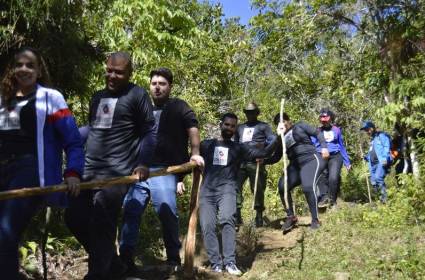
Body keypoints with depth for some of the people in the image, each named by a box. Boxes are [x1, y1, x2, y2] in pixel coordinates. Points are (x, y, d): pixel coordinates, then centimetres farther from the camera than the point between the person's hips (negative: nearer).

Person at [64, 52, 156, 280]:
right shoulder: (98, 97, 20)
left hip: (116, 172, -8)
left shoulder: (137, 95, -1)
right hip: (89, 169, 8)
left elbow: (149, 132, -3)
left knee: (100, 225, -11)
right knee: (75, 217, 7)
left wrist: (143, 163, -13)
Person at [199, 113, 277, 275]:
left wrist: (278, 138, -8)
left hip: (226, 189, -1)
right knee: (207, 226, -12)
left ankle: (230, 262, -23)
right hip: (207, 190, 1)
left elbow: (263, 153, 5)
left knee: (227, 219, -25)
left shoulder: (239, 148, 15)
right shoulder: (206, 145, 16)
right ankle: (216, 264, -5)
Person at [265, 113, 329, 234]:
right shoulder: (281, 139, 17)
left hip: (311, 160, -6)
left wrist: (324, 147, -10)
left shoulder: (299, 126, 5)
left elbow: (317, 133, 4)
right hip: (295, 165, 6)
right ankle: (291, 217, 4)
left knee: (308, 187, -27)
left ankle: (315, 220, -13)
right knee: (283, 187, -12)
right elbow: (276, 158, 14)